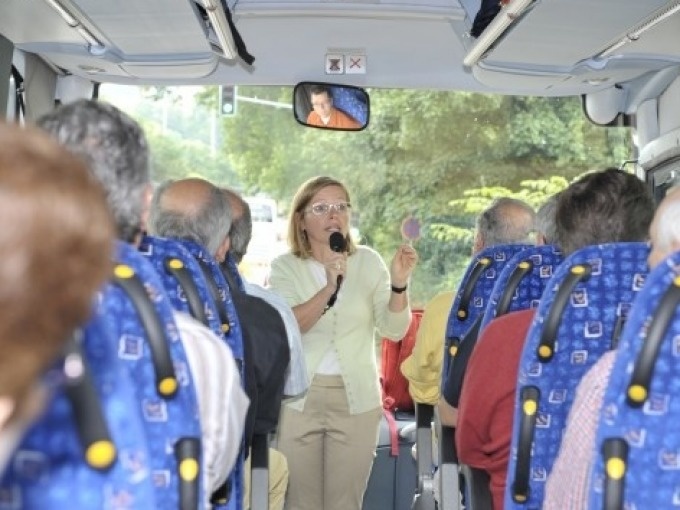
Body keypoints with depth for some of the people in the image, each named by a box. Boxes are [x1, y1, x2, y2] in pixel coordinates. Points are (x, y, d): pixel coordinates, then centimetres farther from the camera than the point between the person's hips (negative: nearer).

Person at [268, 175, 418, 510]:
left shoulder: (368, 261, 3)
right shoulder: (285, 266, -1)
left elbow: (394, 330, -5)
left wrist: (399, 284, -22)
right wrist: (329, 289, -30)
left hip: (356, 399, 1)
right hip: (298, 398, -1)